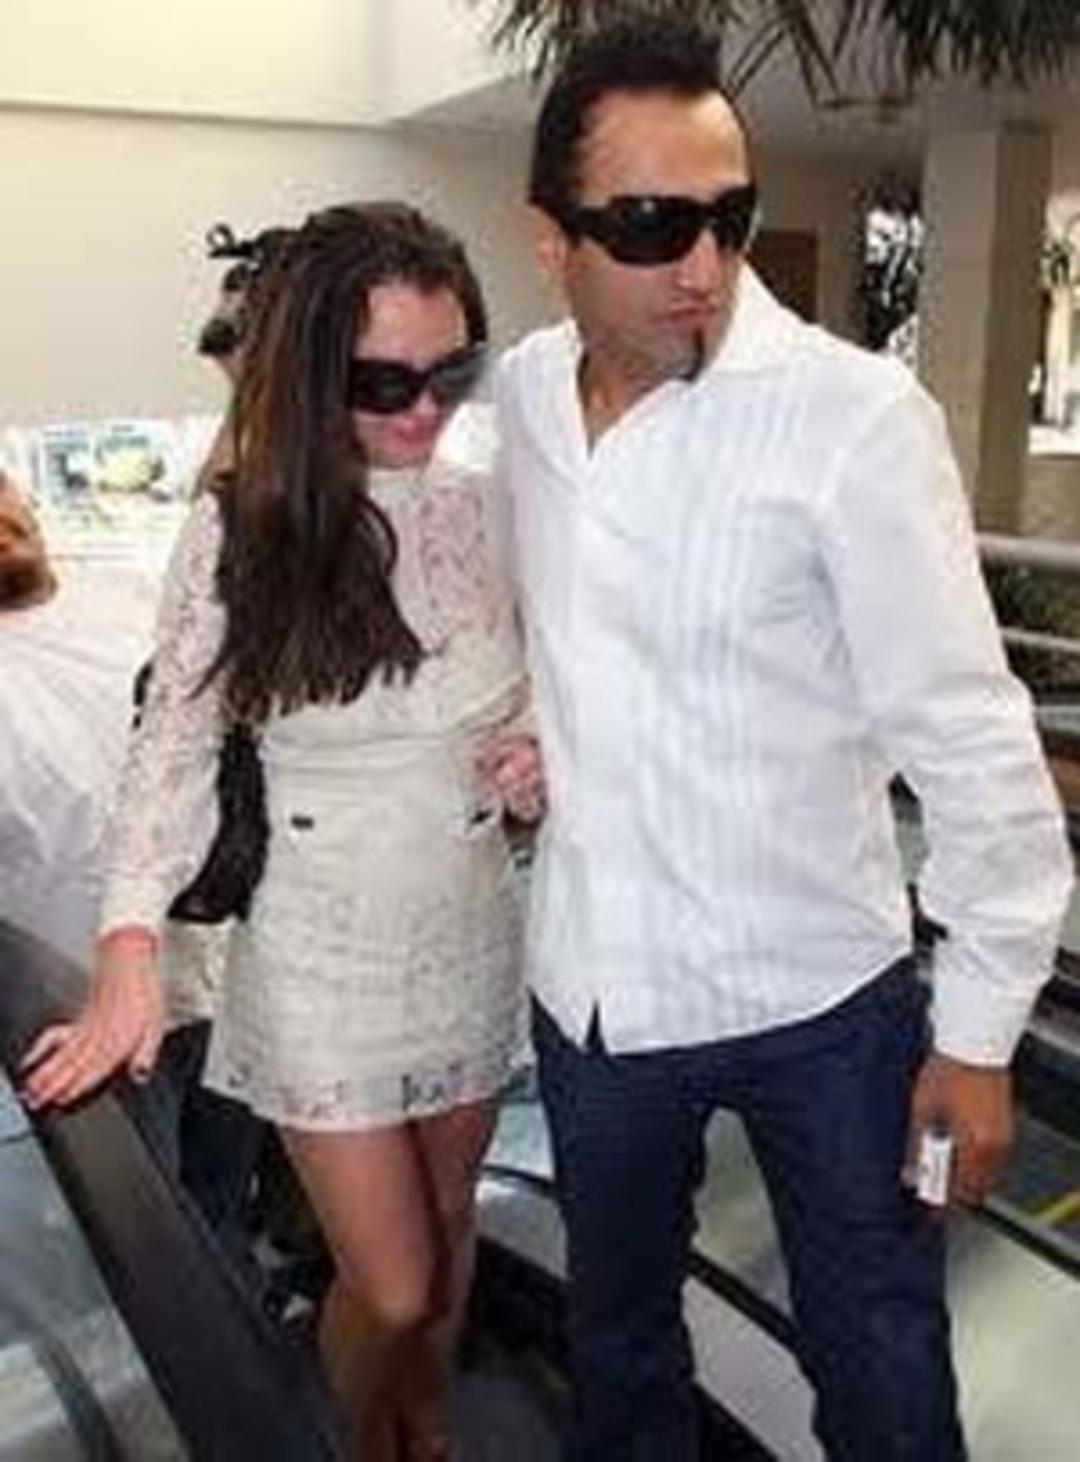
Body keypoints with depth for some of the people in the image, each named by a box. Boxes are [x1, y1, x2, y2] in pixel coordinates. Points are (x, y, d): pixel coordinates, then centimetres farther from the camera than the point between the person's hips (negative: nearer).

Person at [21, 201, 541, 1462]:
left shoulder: (492, 509, -6)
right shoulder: (239, 531, -13)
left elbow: (545, 695, 8)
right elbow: (174, 747, -11)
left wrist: (543, 756, -15)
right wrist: (130, 945, -24)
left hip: (474, 939, 3)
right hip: (322, 962, -3)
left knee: (447, 1234, 22)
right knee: (390, 1287, 6)